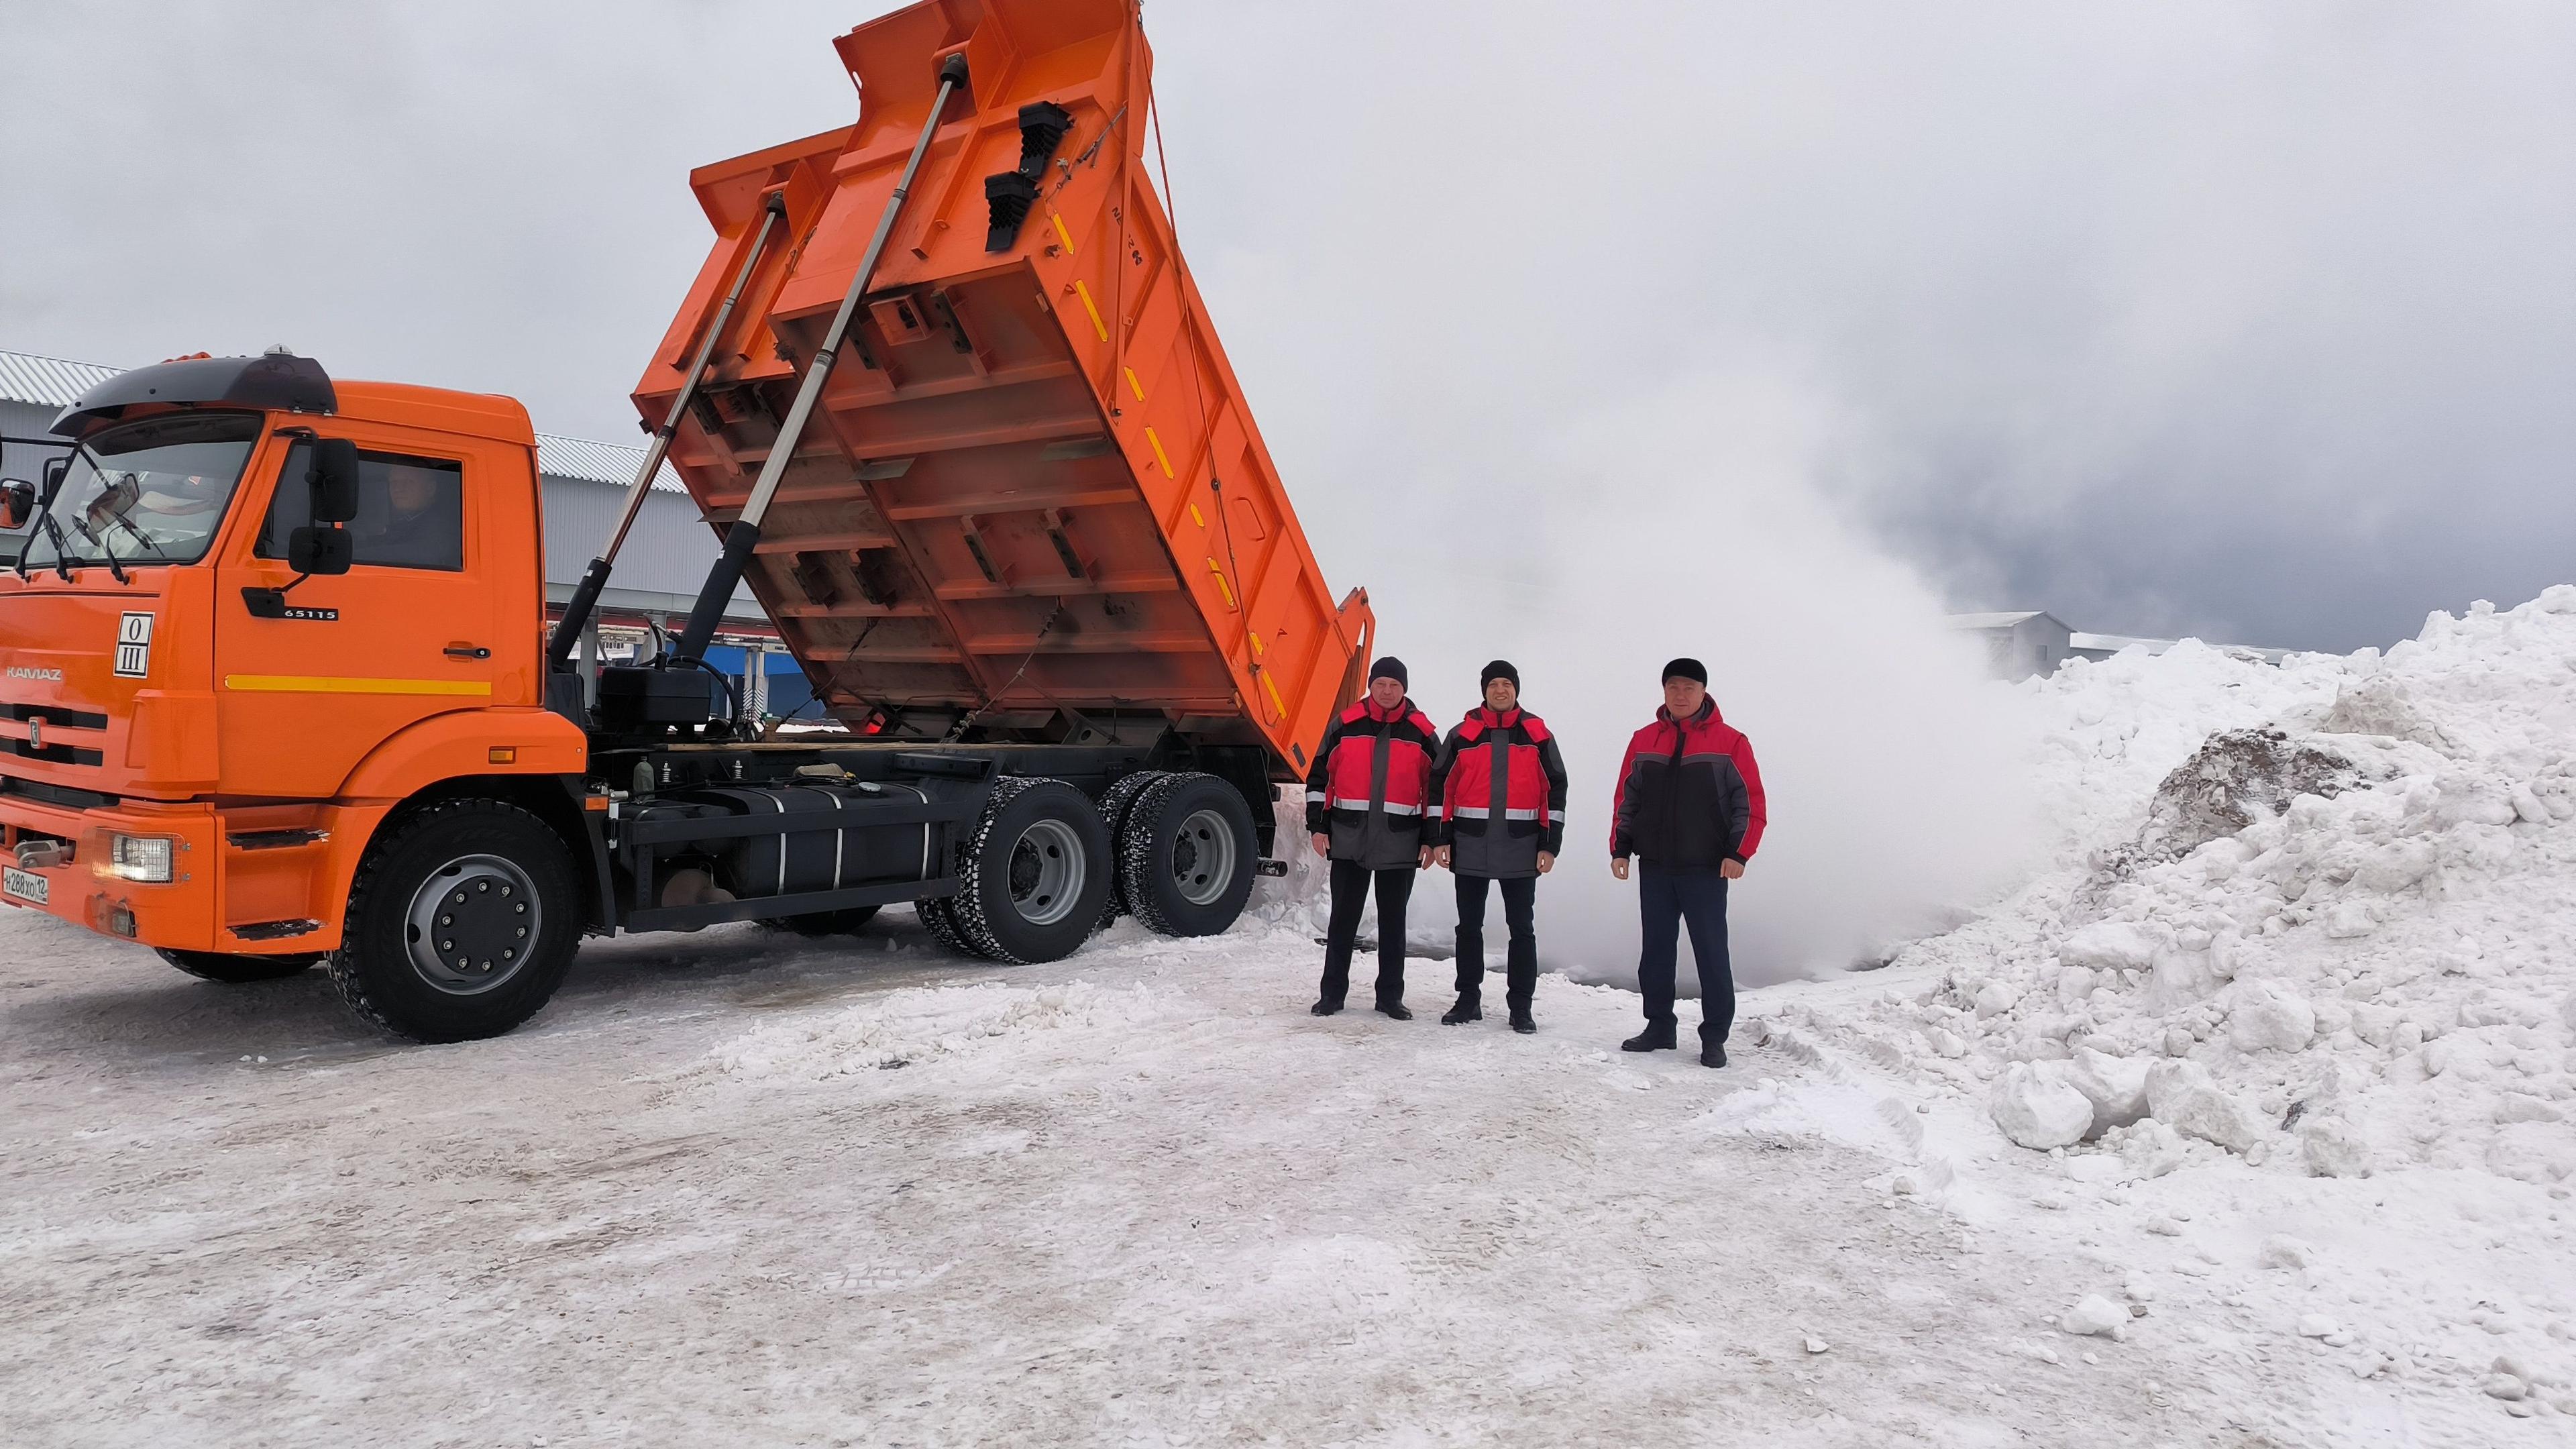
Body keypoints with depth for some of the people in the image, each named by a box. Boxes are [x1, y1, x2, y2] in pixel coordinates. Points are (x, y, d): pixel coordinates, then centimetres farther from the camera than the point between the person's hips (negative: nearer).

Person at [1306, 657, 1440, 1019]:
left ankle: (1390, 996, 17)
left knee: (1392, 921, 8)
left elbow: (1437, 787, 7)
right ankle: (1332, 993, 15)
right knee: (1343, 917, 5)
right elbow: (1319, 776, 5)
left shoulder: (1423, 732, 3)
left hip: (1400, 843, 0)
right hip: (1348, 838, 0)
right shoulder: (1345, 725, 2)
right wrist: (1317, 825, 0)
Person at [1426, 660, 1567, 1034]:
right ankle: (1468, 1000, 21)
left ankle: (1520, 1007, 13)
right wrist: (1440, 838, 0)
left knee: (1521, 929, 5)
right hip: (1471, 846, 1)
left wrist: (1550, 845, -1)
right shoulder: (1463, 734, 4)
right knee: (1469, 926, 9)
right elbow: (1440, 785, 6)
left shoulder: (1537, 734, 4)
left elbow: (1556, 789, 4)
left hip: (1521, 848, -1)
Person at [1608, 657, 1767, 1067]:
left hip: (1706, 868, -4)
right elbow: (1626, 799, 12)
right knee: (1656, 950, 10)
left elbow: (1752, 804, -3)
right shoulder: (1644, 741, 8)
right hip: (1653, 867, 4)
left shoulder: (1730, 742, -2)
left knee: (1711, 953, -2)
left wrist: (1739, 852, -12)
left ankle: (1714, 1038, 7)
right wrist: (1620, 848, 5)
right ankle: (1659, 1027, 21)